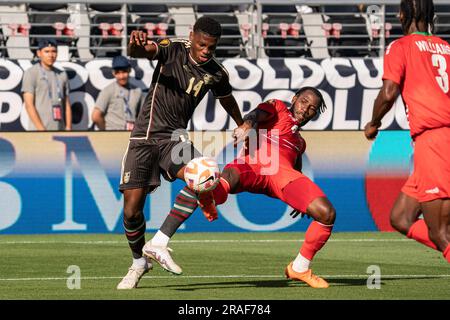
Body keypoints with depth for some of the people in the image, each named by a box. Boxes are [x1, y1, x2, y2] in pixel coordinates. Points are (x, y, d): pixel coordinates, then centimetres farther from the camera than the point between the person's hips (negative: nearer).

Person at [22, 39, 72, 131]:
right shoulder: (31, 73, -1)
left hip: (59, 130, 6)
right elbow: (29, 104, -8)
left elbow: (67, 105, 17)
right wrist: (41, 129, -16)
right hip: (38, 132, -5)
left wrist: (68, 127, 3)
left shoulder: (62, 75, 16)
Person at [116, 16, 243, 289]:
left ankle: (159, 244, -21)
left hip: (174, 138, 2)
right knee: (132, 209, -6)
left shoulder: (217, 73, 1)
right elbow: (141, 52, -29)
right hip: (145, 136, -2)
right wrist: (136, 45, -54)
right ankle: (139, 262, 22)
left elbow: (227, 100, 22)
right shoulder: (172, 50, -9)